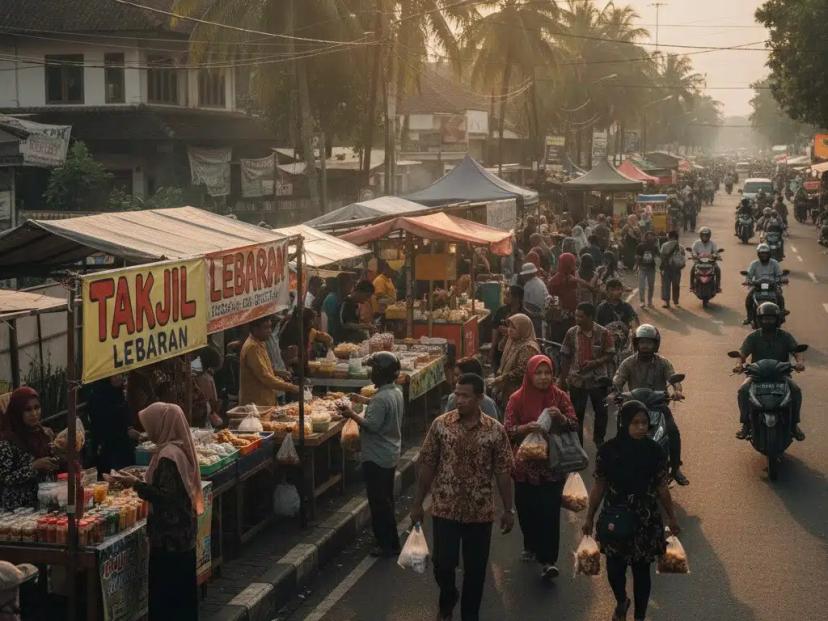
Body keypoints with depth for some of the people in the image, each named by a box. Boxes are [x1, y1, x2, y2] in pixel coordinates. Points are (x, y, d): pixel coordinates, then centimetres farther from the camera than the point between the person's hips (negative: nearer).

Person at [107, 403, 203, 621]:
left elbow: (165, 496, -24)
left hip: (168, 537, -10)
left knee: (163, 591, -1)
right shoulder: (180, 449, 7)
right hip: (183, 532, 10)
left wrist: (136, 484, -18)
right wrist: (138, 482, 14)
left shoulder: (168, 456, -22)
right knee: (183, 589, 18)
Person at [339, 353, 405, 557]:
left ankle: (388, 545, 5)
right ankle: (390, 542, 29)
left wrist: (352, 414, -20)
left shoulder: (381, 398, -25)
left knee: (379, 502, -1)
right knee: (386, 500, 19)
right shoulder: (396, 392, 5)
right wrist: (364, 400, 19)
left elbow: (372, 425, -29)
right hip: (391, 454, 10)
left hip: (377, 458, -10)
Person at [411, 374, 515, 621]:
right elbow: (427, 465, 1)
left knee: (475, 568, 7)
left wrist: (508, 510, 1)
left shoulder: (496, 430, -6)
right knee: (443, 564, 3)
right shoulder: (440, 424, -5)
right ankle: (447, 601, 33)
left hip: (480, 512, 0)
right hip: (445, 509, 0)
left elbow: (503, 472, -1)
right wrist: (418, 502, 2)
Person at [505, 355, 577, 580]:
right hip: (525, 466, 1)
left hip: (553, 465, -1)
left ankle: (548, 561, -6)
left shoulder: (559, 397, 0)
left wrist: (561, 417, -21)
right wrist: (526, 428, -27)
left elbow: (574, 426, -1)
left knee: (550, 512, -9)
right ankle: (531, 546, 36)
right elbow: (508, 430, -8)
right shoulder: (517, 399, -4)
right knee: (526, 510, 10)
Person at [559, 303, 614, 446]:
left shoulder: (603, 333, -9)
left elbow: (610, 355, -5)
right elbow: (565, 357, 1)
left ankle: (599, 439, 34)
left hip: (598, 379, 0)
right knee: (577, 413, 6)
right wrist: (562, 379, 1)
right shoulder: (571, 333, -5)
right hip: (577, 380, 0)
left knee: (601, 411, 13)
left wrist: (595, 363, -21)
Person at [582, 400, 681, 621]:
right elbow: (599, 487, 0)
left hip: (645, 521, 0)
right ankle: (621, 602, 42)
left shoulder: (655, 451, -11)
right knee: (614, 569, 8)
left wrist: (671, 518, 9)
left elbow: (662, 488, 1)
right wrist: (589, 517, 7)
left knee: (641, 571, 9)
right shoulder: (608, 451, -11)